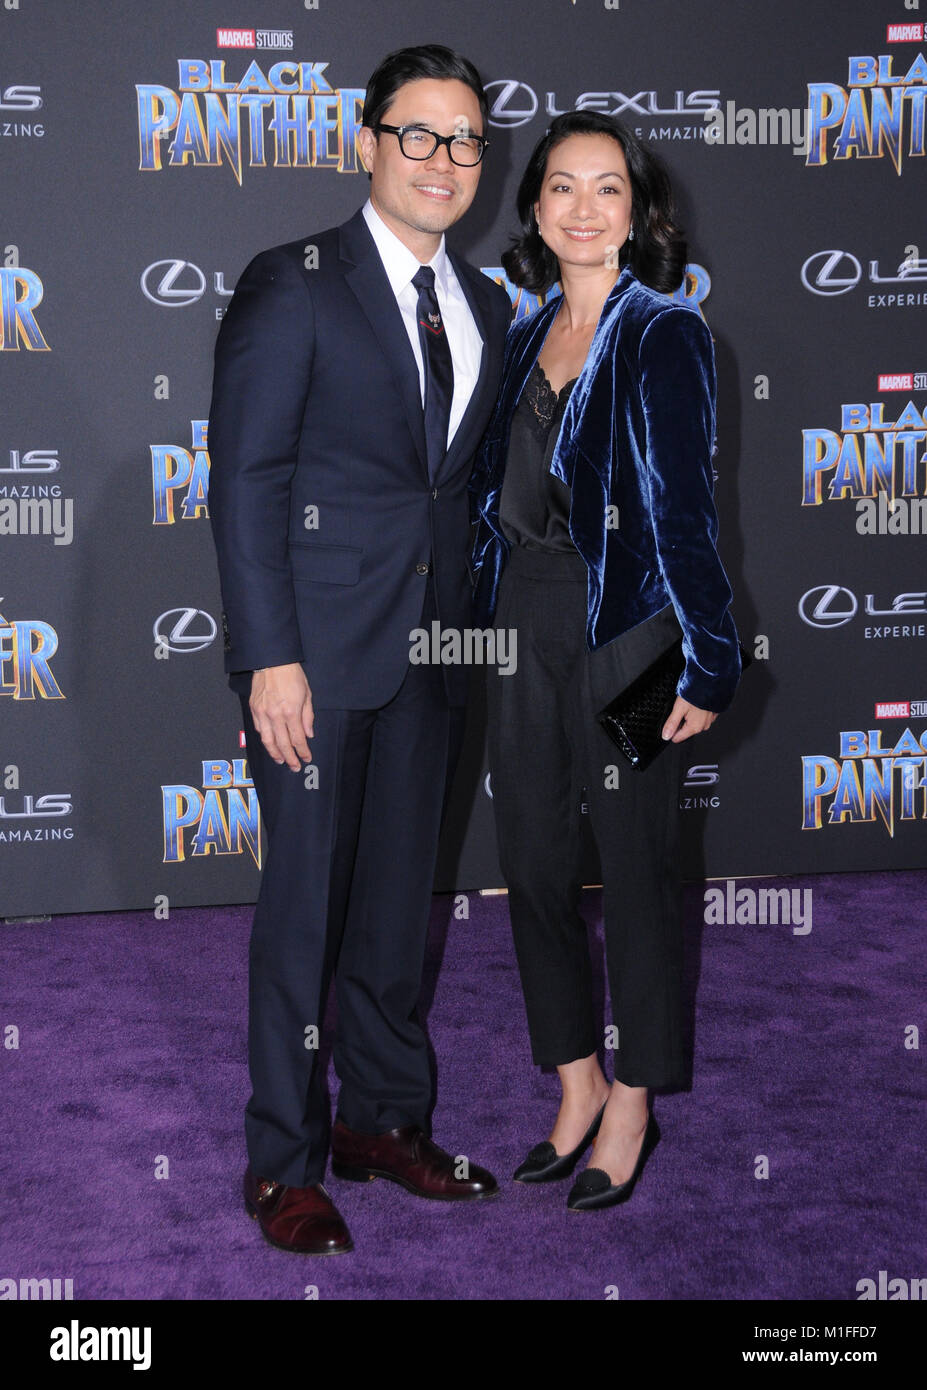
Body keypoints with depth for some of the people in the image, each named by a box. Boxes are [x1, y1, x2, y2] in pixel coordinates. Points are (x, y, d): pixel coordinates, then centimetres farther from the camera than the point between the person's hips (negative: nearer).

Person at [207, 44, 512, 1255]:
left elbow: (472, 482, 13)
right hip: (320, 651, -5)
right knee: (305, 903, 2)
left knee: (402, 894, 14)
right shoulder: (293, 285, -6)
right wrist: (271, 657, -16)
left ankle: (384, 1119, 29)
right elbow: (245, 482, -11)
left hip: (433, 653, 6)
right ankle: (285, 1162, 16)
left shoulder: (486, 306, 12)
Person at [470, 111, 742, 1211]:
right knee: (532, 862, 10)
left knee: (632, 867, 5)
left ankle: (631, 1106, 20)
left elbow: (683, 505, -12)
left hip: (624, 625, -6)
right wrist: (488, 616, 11)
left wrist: (709, 662, -13)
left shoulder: (664, 336, -7)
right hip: (522, 622, 6)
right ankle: (577, 1087, 27)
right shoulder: (528, 335, 11)